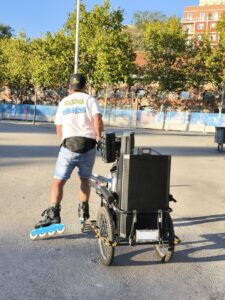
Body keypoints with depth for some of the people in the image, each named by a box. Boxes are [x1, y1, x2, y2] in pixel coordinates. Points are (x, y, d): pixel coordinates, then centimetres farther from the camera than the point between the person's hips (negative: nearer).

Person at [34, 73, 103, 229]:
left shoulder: (63, 102, 16)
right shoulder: (90, 100, 6)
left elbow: (59, 129, 17)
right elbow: (98, 120, -11)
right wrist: (99, 136, 2)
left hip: (68, 144, 0)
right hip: (88, 144, 0)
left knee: (58, 181, 1)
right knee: (85, 179, 20)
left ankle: (53, 212, -15)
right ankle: (83, 208, 15)